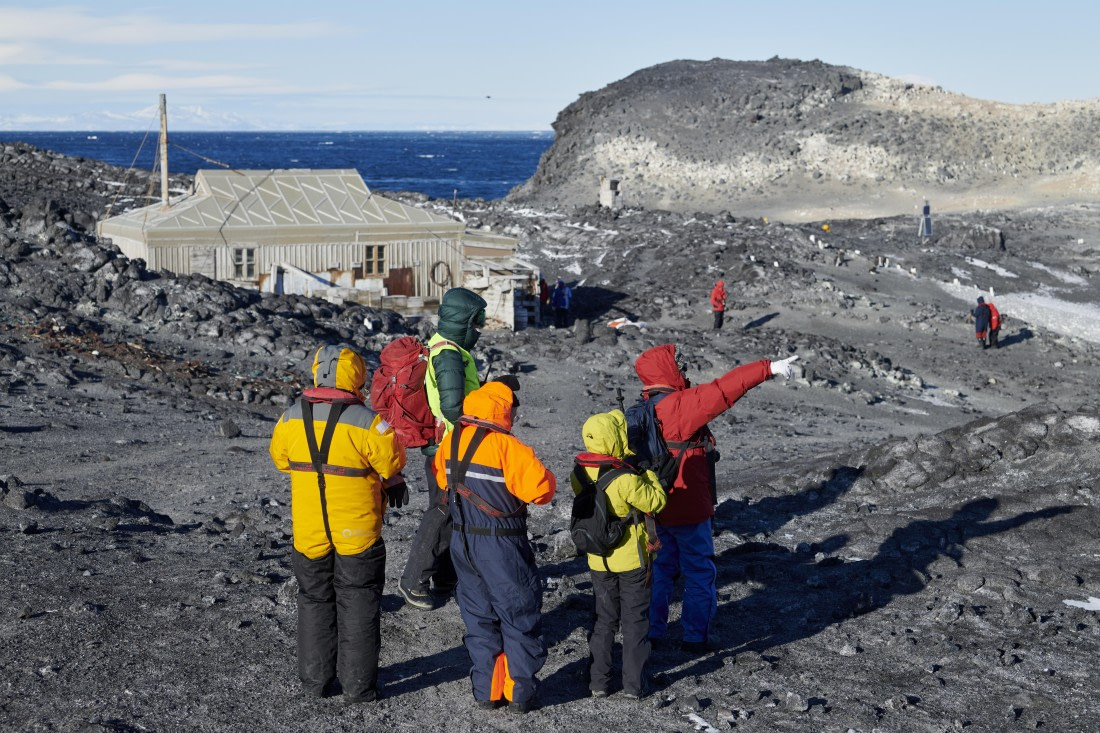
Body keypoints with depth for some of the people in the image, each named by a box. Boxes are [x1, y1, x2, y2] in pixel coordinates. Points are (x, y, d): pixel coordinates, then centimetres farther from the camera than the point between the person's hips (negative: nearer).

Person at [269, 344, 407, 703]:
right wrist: (392, 481, 13)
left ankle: (316, 680, 25)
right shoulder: (367, 422, -18)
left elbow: (280, 458, 9)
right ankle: (358, 684, 14)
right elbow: (391, 463, -9)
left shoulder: (291, 418, -5)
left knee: (314, 601, 18)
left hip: (308, 531, 3)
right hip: (357, 532, -3)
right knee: (358, 606, 10)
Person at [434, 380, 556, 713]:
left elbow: (443, 478, 15)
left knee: (478, 618, 17)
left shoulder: (451, 442, 0)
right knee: (520, 619, 9)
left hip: (463, 544, 6)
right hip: (502, 548, -6)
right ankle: (521, 693, 13)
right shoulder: (507, 447, -20)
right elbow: (540, 488, -24)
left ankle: (484, 690, 21)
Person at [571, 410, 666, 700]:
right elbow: (656, 501, -16)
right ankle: (634, 683, 16)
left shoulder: (579, 474, -10)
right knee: (636, 621, 10)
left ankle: (598, 681, 22)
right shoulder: (626, 479, -27)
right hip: (632, 560, -4)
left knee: (603, 620, 18)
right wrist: (645, 470, -6)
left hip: (598, 561, 5)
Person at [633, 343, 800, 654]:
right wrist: (768, 369, -28)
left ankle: (652, 630, 26)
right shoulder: (680, 405, -21)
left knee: (661, 569, 20)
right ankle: (695, 636, 16)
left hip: (656, 510, 8)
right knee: (699, 573, 8)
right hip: (688, 511, -8)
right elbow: (724, 390, -29)